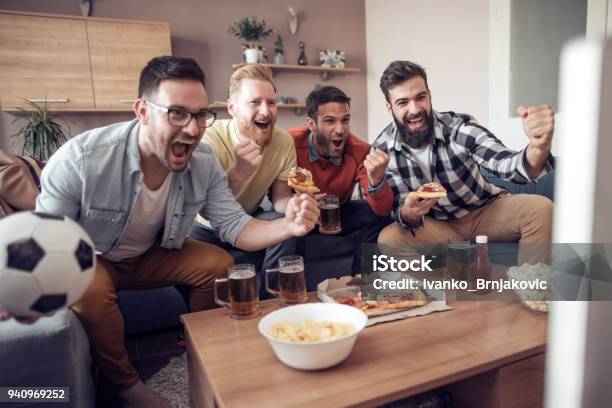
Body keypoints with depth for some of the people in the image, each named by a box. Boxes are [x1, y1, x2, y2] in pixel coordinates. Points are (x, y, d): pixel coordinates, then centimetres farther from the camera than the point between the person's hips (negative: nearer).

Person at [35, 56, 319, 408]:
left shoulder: (204, 162, -18)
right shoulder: (81, 159, -30)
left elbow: (235, 225, -17)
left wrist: (286, 226, -38)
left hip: (152, 254, 4)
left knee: (220, 265, -14)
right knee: (91, 289, -34)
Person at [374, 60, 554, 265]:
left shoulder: (459, 126, -21)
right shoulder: (383, 149, -15)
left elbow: (507, 164, -34)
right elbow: (399, 209, -13)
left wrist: (537, 149, -58)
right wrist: (408, 214, -39)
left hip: (488, 211, 0)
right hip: (438, 225, 1)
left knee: (541, 208, -25)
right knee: (389, 239, -26)